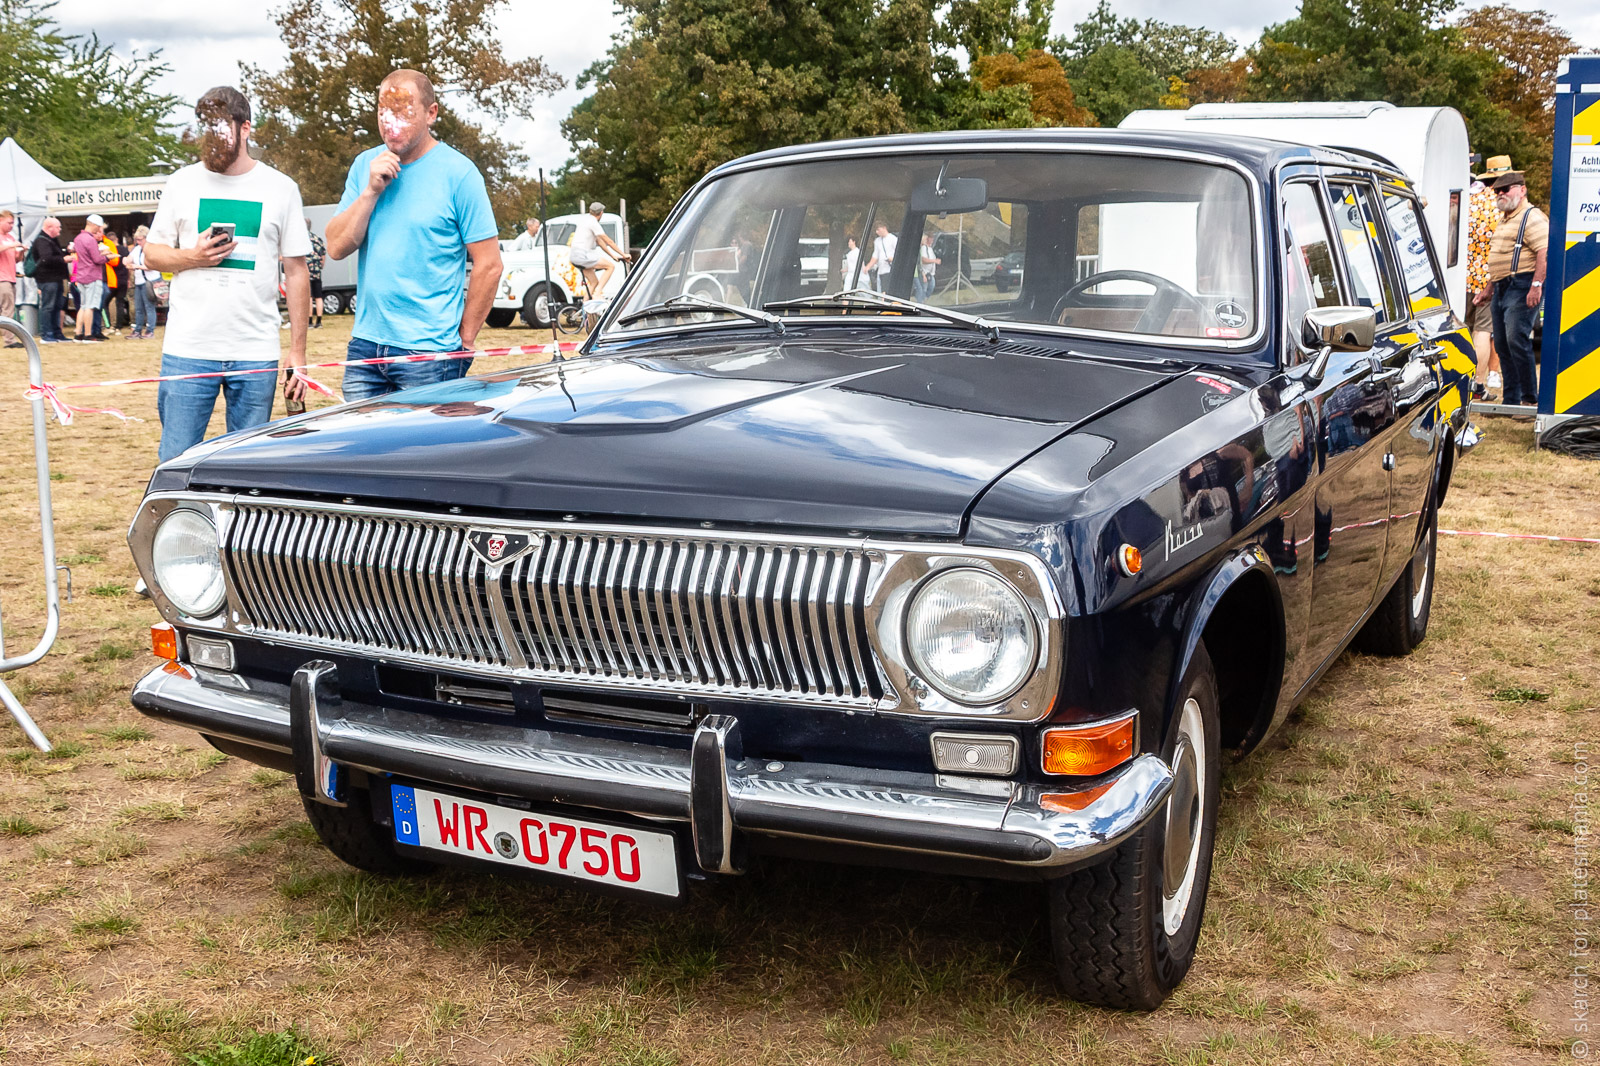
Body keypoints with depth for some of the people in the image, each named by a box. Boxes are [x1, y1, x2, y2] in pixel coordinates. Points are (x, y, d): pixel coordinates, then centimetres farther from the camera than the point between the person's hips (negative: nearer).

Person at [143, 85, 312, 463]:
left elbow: (296, 273, 7)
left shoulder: (281, 188, 6)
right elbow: (151, 254, 14)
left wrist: (298, 353, 2)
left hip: (256, 354, 0)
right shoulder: (183, 182, 9)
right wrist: (192, 257, -9)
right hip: (187, 350, 1)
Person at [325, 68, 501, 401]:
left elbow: (489, 266, -7)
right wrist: (371, 191, -9)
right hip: (365, 344, 5)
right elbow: (336, 248, 3)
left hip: (428, 353, -5)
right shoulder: (365, 166, 9)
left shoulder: (458, 173, -6)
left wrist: (463, 342, -5)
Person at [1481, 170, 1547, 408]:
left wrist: (1536, 286, -26)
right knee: (1502, 343, 9)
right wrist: (1492, 285, 28)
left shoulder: (1532, 217, -10)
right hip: (1501, 288, 10)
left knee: (1517, 340, -16)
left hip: (1521, 286, -10)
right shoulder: (1504, 220, 22)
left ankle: (1531, 396, -11)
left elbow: (1545, 253, -20)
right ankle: (1511, 398, 14)